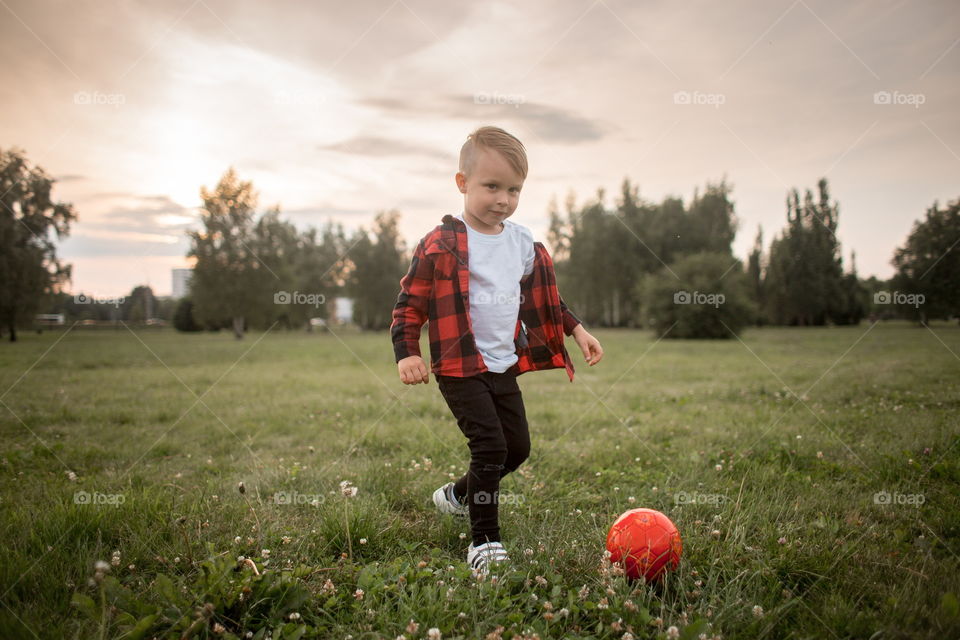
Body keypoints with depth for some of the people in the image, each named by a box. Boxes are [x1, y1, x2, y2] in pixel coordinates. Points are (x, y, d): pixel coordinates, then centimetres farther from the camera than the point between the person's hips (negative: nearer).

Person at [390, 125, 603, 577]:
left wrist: (577, 331, 14)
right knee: (491, 447, -14)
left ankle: (458, 495, 37)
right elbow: (410, 301, -8)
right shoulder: (442, 245, -11)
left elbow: (544, 297, 20)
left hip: (506, 365, 7)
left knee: (518, 446, 12)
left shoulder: (524, 243, 8)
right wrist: (407, 353, -19)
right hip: (460, 367, -7)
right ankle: (484, 541, 3)